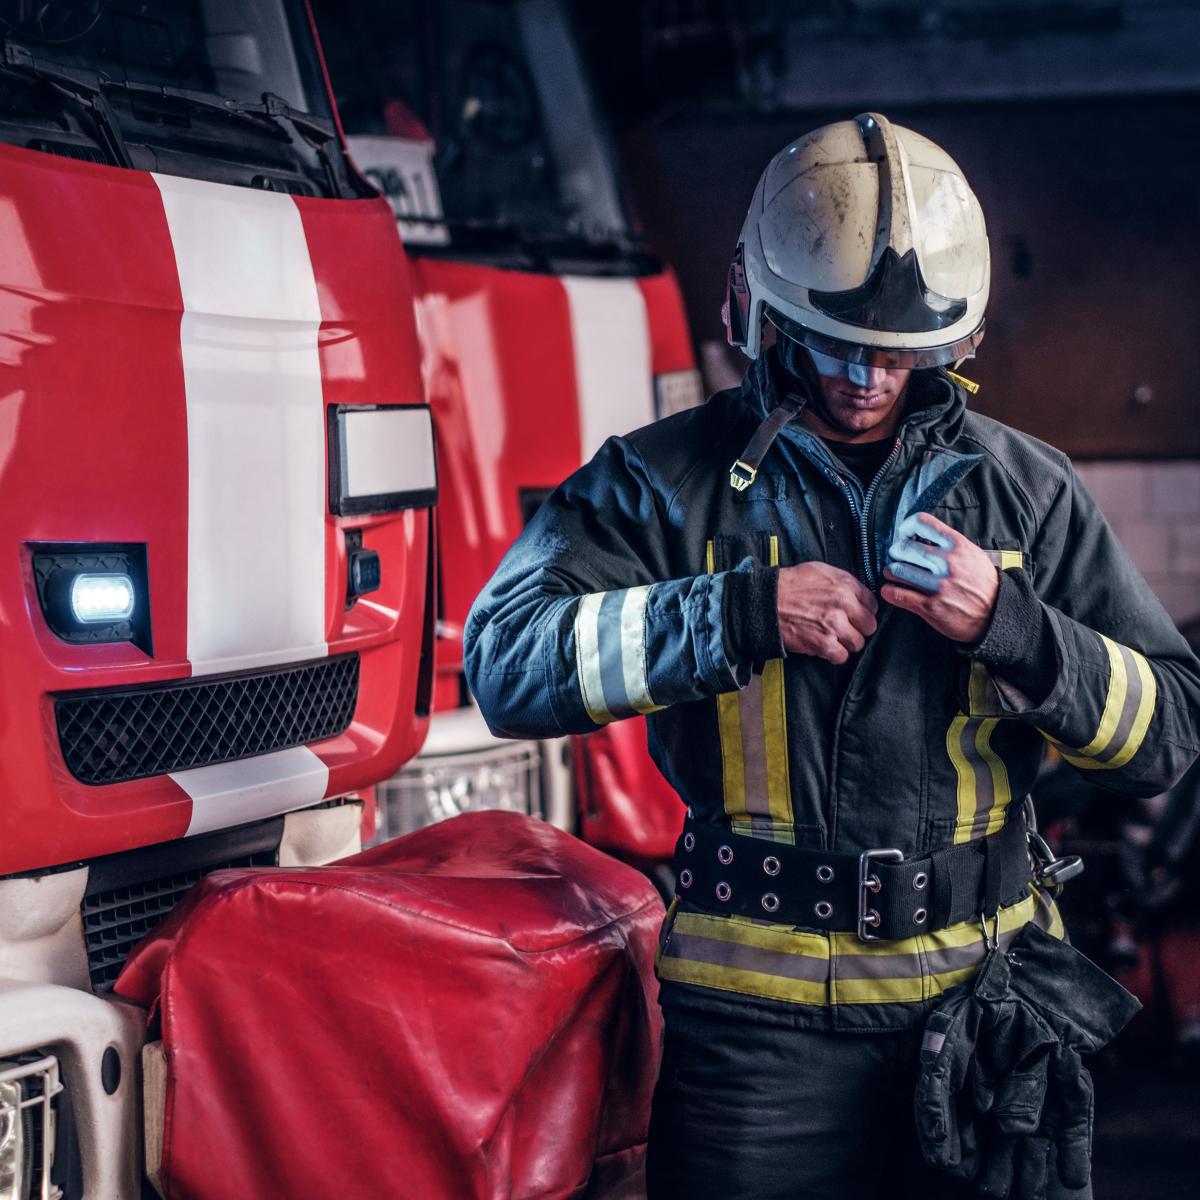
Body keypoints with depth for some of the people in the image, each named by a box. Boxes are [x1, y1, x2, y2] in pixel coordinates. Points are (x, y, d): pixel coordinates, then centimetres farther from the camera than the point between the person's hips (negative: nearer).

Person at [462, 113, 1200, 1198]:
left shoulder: (1025, 489, 5)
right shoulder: (673, 480, -1)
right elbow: (507, 659, -14)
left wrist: (1009, 625, -15)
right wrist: (743, 613, -21)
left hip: (984, 990, 2)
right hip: (758, 1016, -2)